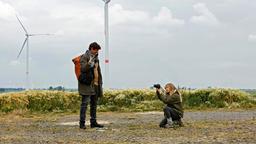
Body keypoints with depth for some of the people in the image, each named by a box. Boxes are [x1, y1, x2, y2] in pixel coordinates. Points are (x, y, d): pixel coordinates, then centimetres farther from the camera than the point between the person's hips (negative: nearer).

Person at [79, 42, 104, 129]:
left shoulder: (96, 57, 17)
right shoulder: (84, 57, -7)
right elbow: (83, 69, -19)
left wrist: (99, 83, 20)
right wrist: (89, 62, -32)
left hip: (95, 84, 8)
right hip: (87, 84, -8)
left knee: (94, 103, 10)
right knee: (85, 103, -10)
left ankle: (93, 122, 15)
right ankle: (82, 123, -9)